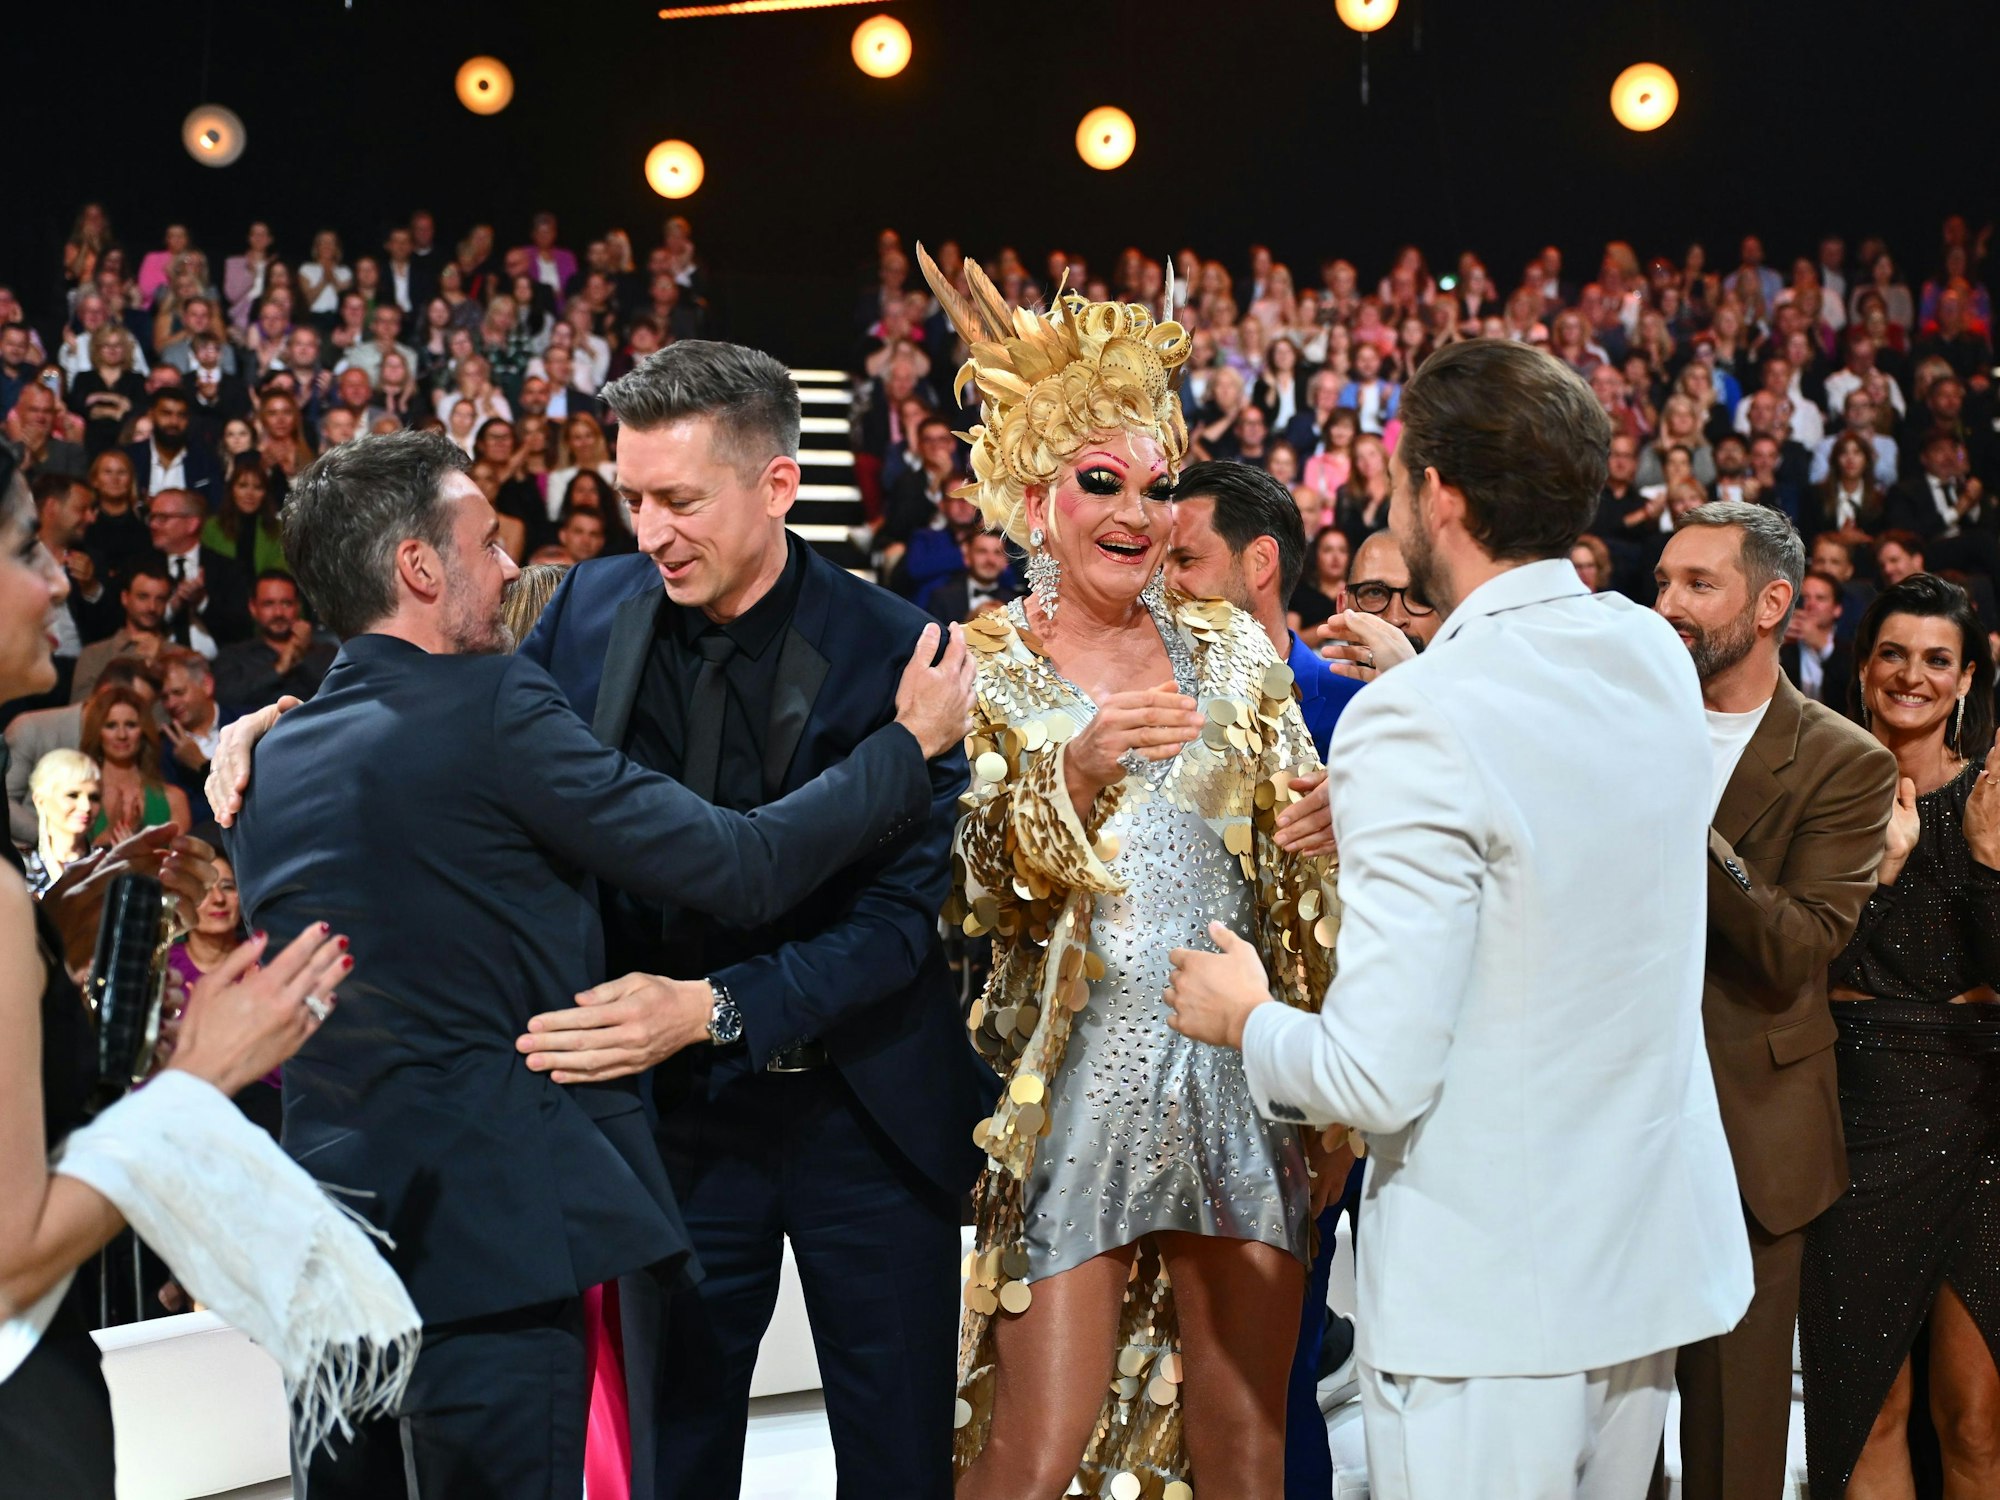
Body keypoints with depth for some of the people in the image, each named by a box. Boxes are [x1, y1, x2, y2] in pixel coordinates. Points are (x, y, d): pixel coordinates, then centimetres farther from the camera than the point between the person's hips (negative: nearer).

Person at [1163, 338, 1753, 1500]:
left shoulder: (1420, 722, -21)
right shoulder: (1657, 656, 2)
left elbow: (1377, 1078, -22)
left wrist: (1248, 1021, -4)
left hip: (1490, 1298, -7)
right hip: (1654, 1257, 7)